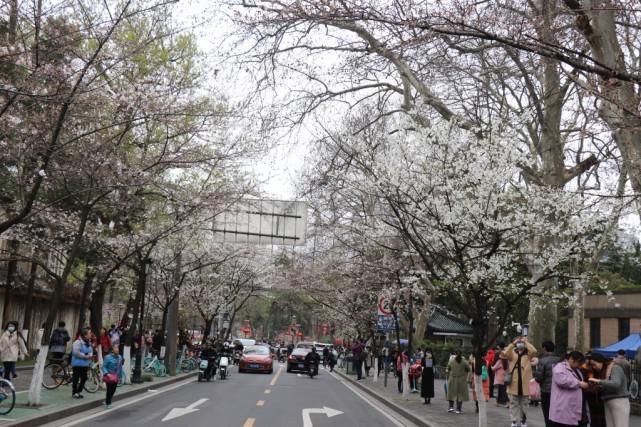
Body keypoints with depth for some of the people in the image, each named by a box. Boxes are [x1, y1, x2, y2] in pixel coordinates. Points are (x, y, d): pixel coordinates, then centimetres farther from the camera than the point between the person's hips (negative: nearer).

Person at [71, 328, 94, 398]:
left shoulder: (88, 343, 11)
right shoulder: (78, 342, -15)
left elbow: (90, 351, 21)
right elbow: (76, 352, -23)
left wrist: (90, 356, -3)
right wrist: (86, 356, -21)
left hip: (85, 364, 8)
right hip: (78, 364, -8)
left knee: (84, 378, 9)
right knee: (76, 378, 0)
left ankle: (78, 392, 22)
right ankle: (74, 392, 11)